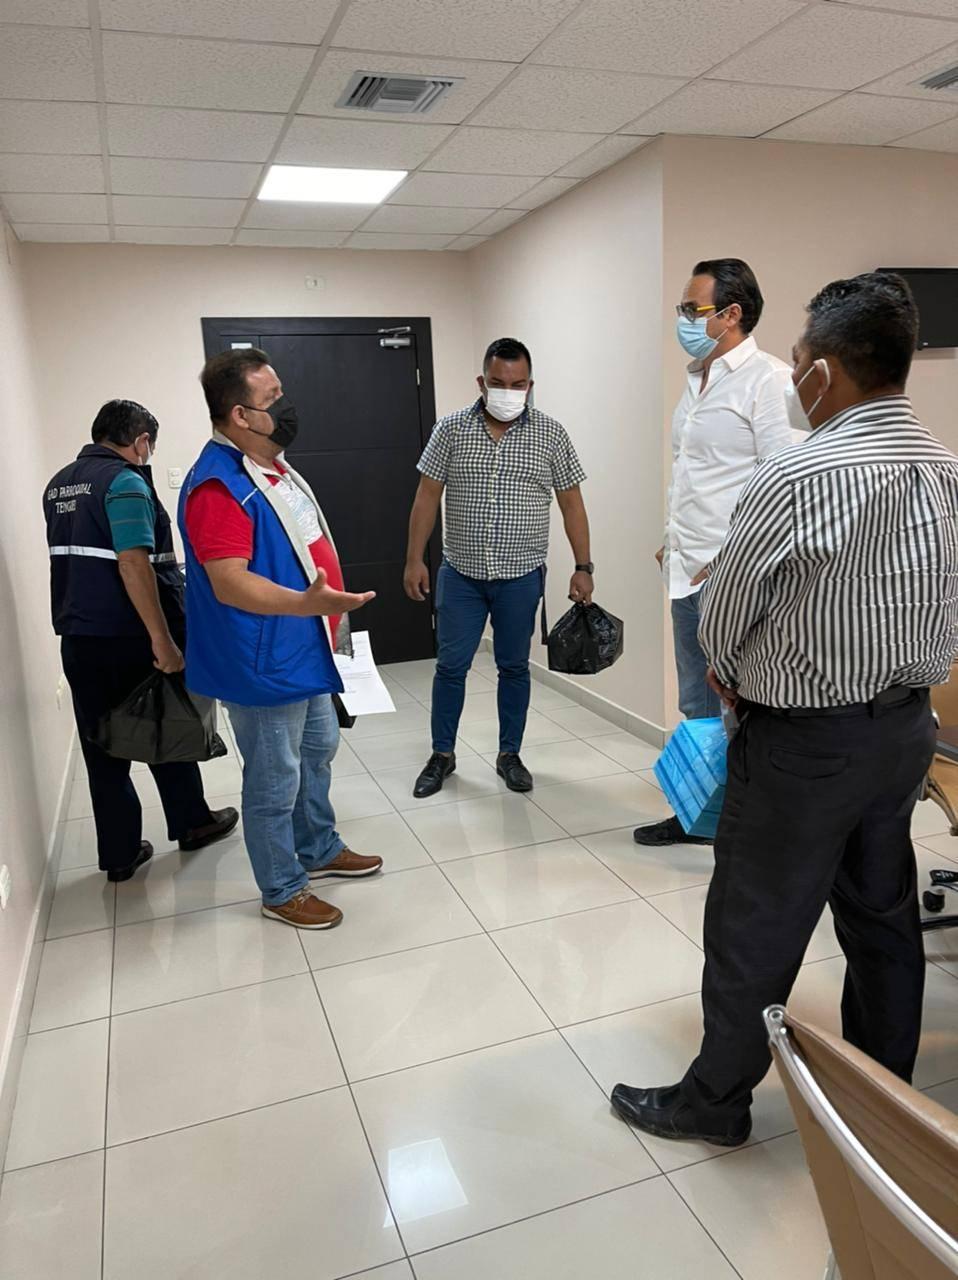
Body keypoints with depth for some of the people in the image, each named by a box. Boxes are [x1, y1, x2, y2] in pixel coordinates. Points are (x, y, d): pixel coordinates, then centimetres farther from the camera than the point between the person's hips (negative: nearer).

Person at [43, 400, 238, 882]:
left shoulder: (58, 485, 12)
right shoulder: (125, 482, -14)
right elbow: (133, 563, -24)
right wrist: (163, 641, -25)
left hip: (77, 636, 7)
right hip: (129, 638, -7)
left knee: (102, 746, 10)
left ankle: (119, 853, 17)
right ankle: (191, 823, 28)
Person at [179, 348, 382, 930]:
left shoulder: (273, 465, 8)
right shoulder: (219, 485, -24)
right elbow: (230, 583, -30)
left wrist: (330, 607, 23)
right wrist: (308, 603, -43)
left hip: (306, 650, 10)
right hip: (264, 663, -10)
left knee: (318, 751, 23)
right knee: (276, 781, 5)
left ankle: (321, 850, 43)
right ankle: (282, 890, 24)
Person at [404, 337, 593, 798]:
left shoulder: (551, 434, -2)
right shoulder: (451, 428, -2)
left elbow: (571, 503, 1)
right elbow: (427, 497, 1)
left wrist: (583, 566, -3)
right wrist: (414, 559, -3)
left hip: (521, 575, 0)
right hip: (460, 572, 0)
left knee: (514, 667, 10)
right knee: (451, 665, 7)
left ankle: (509, 755, 26)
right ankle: (442, 755, 23)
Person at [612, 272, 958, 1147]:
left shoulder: (795, 479, -23)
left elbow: (723, 615, -11)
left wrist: (734, 677, 9)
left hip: (806, 744, -8)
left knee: (756, 929, 8)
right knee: (883, 917, 21)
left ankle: (716, 1099, 28)